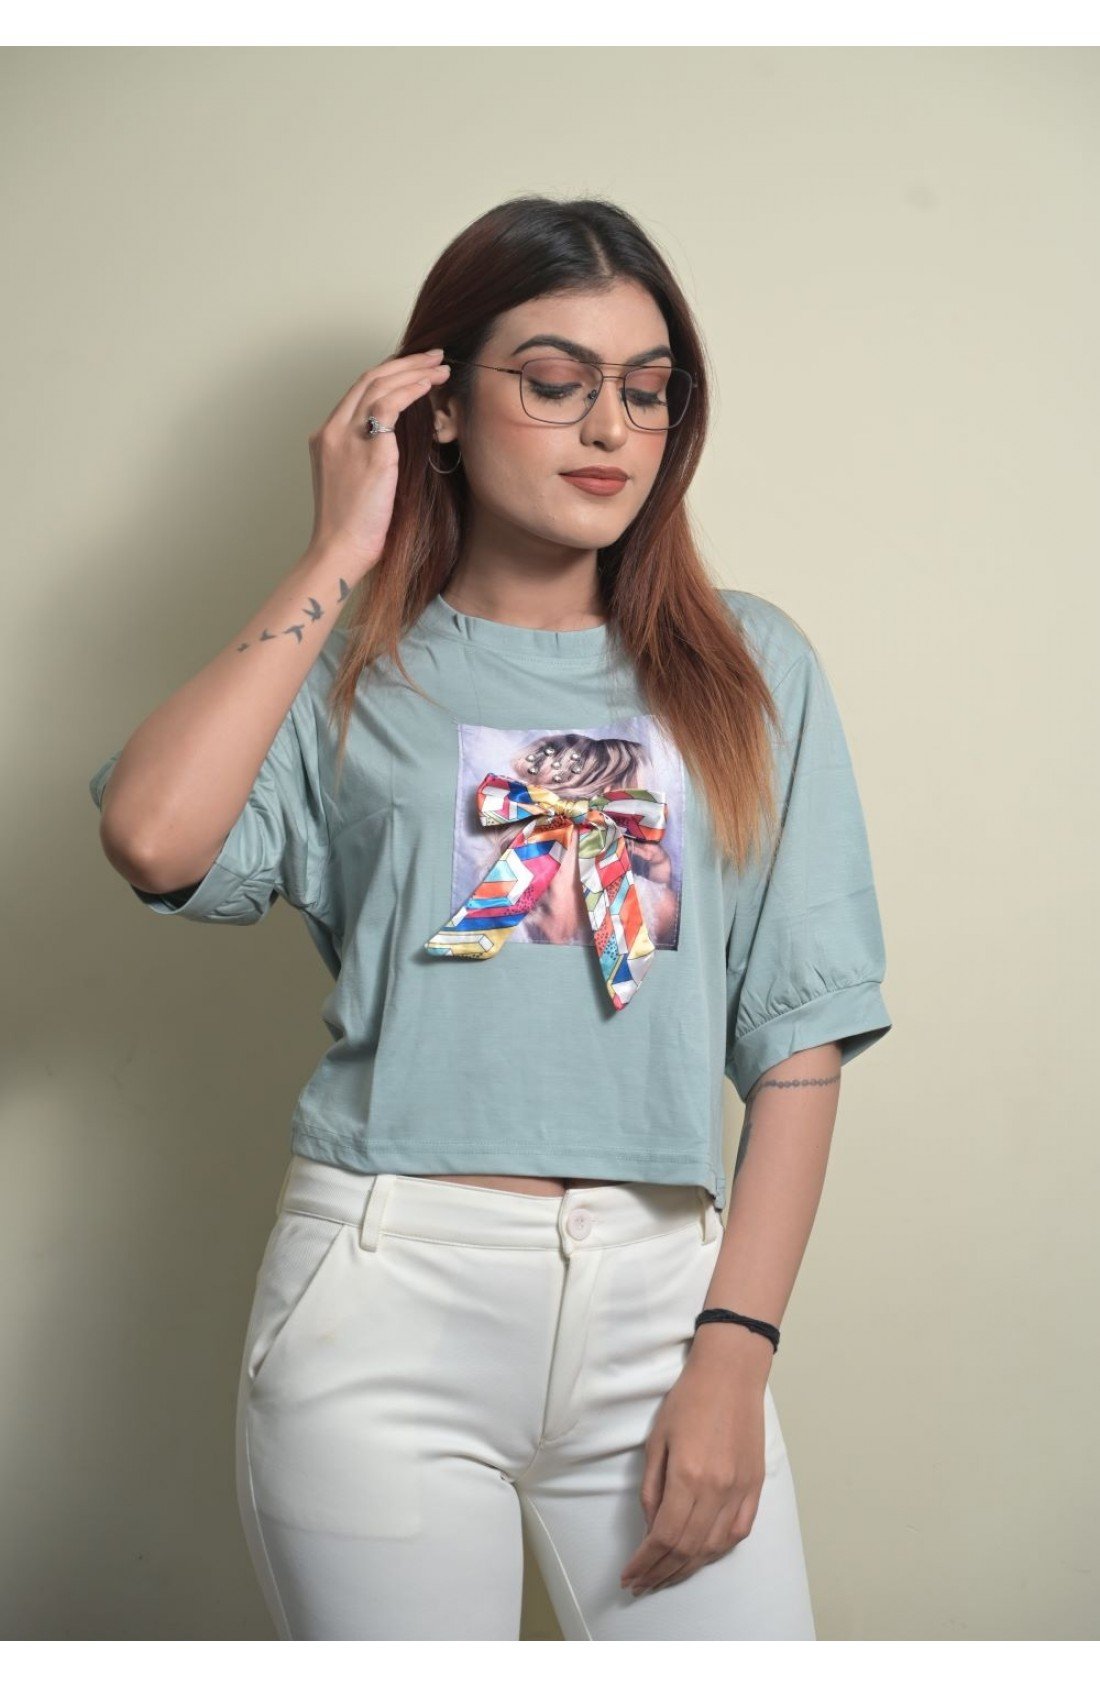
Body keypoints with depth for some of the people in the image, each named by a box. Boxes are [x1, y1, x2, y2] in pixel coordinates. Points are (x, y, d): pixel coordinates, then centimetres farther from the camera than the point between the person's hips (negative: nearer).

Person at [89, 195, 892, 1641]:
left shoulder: (749, 670, 10)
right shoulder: (353, 676, 7)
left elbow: (799, 1038, 5)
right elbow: (154, 836, -15)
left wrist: (735, 1352, -5)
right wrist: (340, 556, -4)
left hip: (662, 1293, 2)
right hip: (387, 1301, -1)